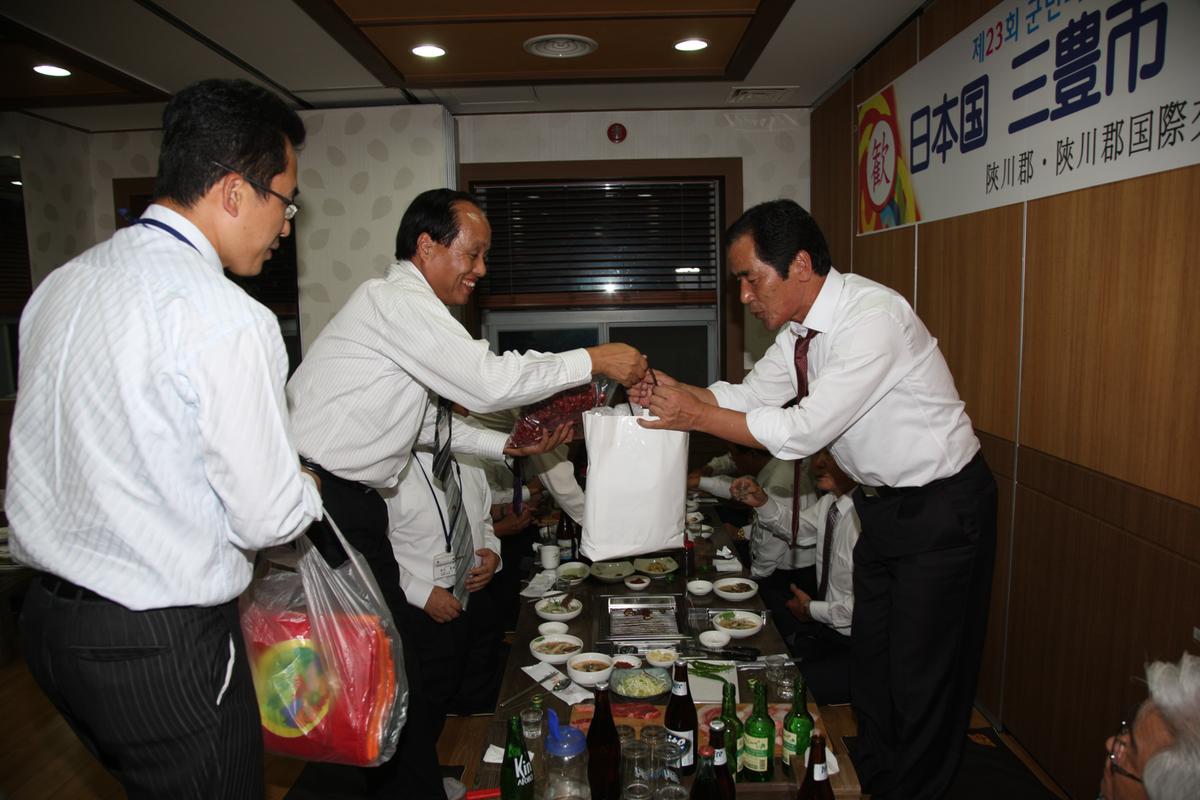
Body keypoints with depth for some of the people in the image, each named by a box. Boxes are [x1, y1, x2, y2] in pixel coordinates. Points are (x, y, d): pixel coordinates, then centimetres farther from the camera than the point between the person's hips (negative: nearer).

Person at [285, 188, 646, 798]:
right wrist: (593, 360, -13)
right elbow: (488, 381, -22)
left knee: (393, 651, 13)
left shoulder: (405, 304, 17)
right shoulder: (396, 299, -14)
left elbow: (424, 419, 19)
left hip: (350, 503, 10)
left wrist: (506, 446, 10)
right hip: (323, 505, -10)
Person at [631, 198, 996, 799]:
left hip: (941, 508, -8)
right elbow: (751, 394, 2)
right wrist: (676, 391, -15)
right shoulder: (801, 324, -2)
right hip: (883, 504, 8)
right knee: (870, 662, 20)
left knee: (922, 678, 7)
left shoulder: (873, 317, -29)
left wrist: (696, 415, -26)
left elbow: (804, 431, -31)